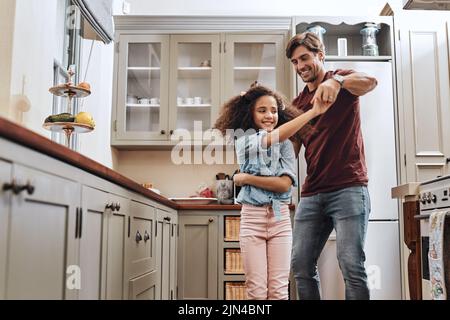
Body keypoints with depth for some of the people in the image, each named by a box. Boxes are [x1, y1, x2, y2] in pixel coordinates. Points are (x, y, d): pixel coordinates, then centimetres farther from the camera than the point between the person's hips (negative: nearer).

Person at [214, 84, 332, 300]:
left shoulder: (285, 144, 7)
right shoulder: (243, 140, -1)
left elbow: (284, 184, -6)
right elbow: (273, 138, -21)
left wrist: (246, 178, -14)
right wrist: (314, 111, -26)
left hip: (280, 218, 2)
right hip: (252, 217, -2)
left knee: (278, 290, 3)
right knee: (257, 290, 2)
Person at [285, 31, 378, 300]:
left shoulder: (344, 81, 3)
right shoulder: (298, 103, 19)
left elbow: (370, 81, -21)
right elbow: (291, 150, 17)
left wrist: (336, 81, -40)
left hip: (348, 189, -6)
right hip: (312, 194, 6)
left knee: (351, 265, -10)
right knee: (301, 265, 4)